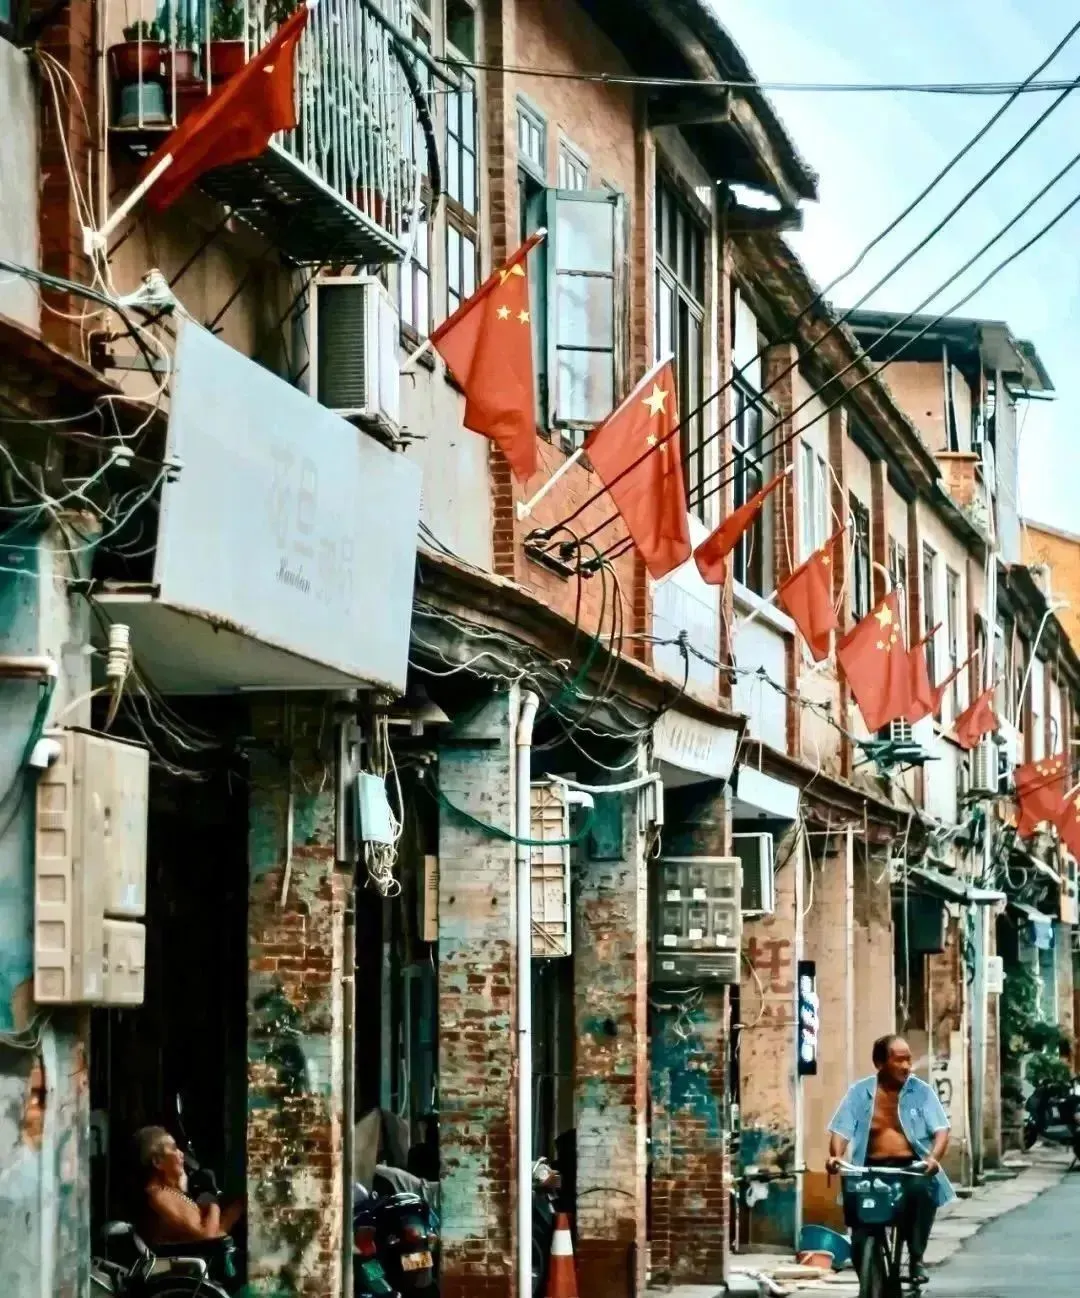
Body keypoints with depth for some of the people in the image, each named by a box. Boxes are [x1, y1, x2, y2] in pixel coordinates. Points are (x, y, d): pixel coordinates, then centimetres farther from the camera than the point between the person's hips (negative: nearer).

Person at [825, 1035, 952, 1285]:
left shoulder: (921, 1091, 5)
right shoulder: (860, 1092, 6)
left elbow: (941, 1129, -1)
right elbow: (842, 1129, 2)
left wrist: (934, 1157, -21)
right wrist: (836, 1156, -19)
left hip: (912, 1167, -1)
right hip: (873, 1168, 1)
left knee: (923, 1191, -32)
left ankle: (916, 1259, -16)